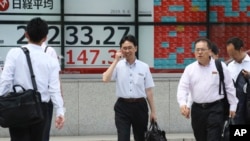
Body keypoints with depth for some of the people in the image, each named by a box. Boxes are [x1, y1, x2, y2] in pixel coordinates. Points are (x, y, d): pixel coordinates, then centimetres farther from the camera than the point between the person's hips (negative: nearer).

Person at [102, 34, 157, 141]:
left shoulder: (144, 67, 2)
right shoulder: (118, 66, -1)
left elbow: (148, 91, 4)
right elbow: (105, 79, -18)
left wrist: (153, 111, 3)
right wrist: (116, 61, -14)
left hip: (139, 106, 2)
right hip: (122, 107, -2)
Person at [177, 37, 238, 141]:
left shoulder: (220, 66, -1)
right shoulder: (189, 68, 4)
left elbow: (229, 87, 4)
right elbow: (183, 87, -4)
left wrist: (233, 106, 5)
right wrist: (183, 104, -21)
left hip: (215, 109, -3)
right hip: (197, 109, 3)